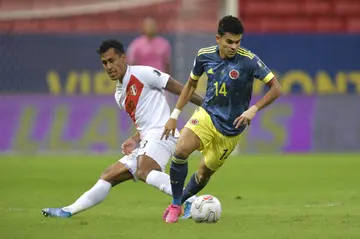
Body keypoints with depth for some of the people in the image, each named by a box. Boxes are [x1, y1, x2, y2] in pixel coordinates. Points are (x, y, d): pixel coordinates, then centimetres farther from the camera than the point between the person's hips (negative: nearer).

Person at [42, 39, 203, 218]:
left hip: (162, 133, -9)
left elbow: (177, 88, -5)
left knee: (143, 172, -35)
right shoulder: (120, 95, 22)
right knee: (108, 176, 11)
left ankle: (190, 201, -47)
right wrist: (135, 140, 7)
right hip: (146, 141, 9)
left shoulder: (142, 73, -4)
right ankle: (68, 211, 16)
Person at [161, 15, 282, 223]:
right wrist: (175, 115, 8)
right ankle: (175, 205, -8)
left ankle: (180, 203, 37)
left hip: (230, 128, -2)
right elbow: (191, 85, 12)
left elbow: (276, 88, -14)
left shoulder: (249, 60, -18)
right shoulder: (205, 56, -6)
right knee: (181, 150, -24)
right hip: (207, 115, 2)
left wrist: (253, 109, -24)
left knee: (204, 174, 8)